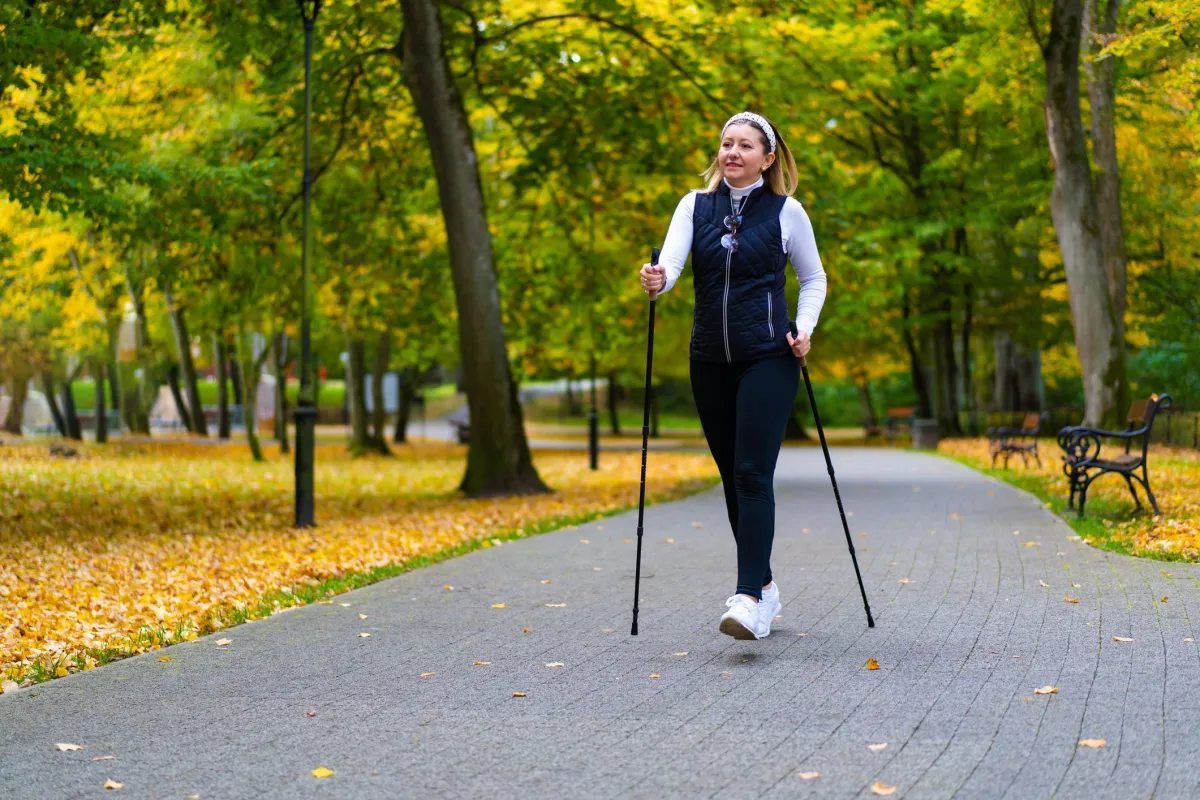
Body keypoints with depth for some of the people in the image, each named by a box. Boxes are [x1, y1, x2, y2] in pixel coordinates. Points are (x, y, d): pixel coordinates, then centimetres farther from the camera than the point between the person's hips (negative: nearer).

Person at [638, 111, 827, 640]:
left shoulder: (786, 211, -2)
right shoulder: (695, 206, 5)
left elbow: (814, 279, 9)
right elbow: (671, 264, -10)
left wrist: (805, 328, -7)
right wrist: (656, 282, -33)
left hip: (767, 359, -4)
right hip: (710, 360, 4)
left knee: (753, 475, -15)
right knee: (732, 477, 10)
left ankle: (749, 599, -21)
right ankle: (765, 586, 24)